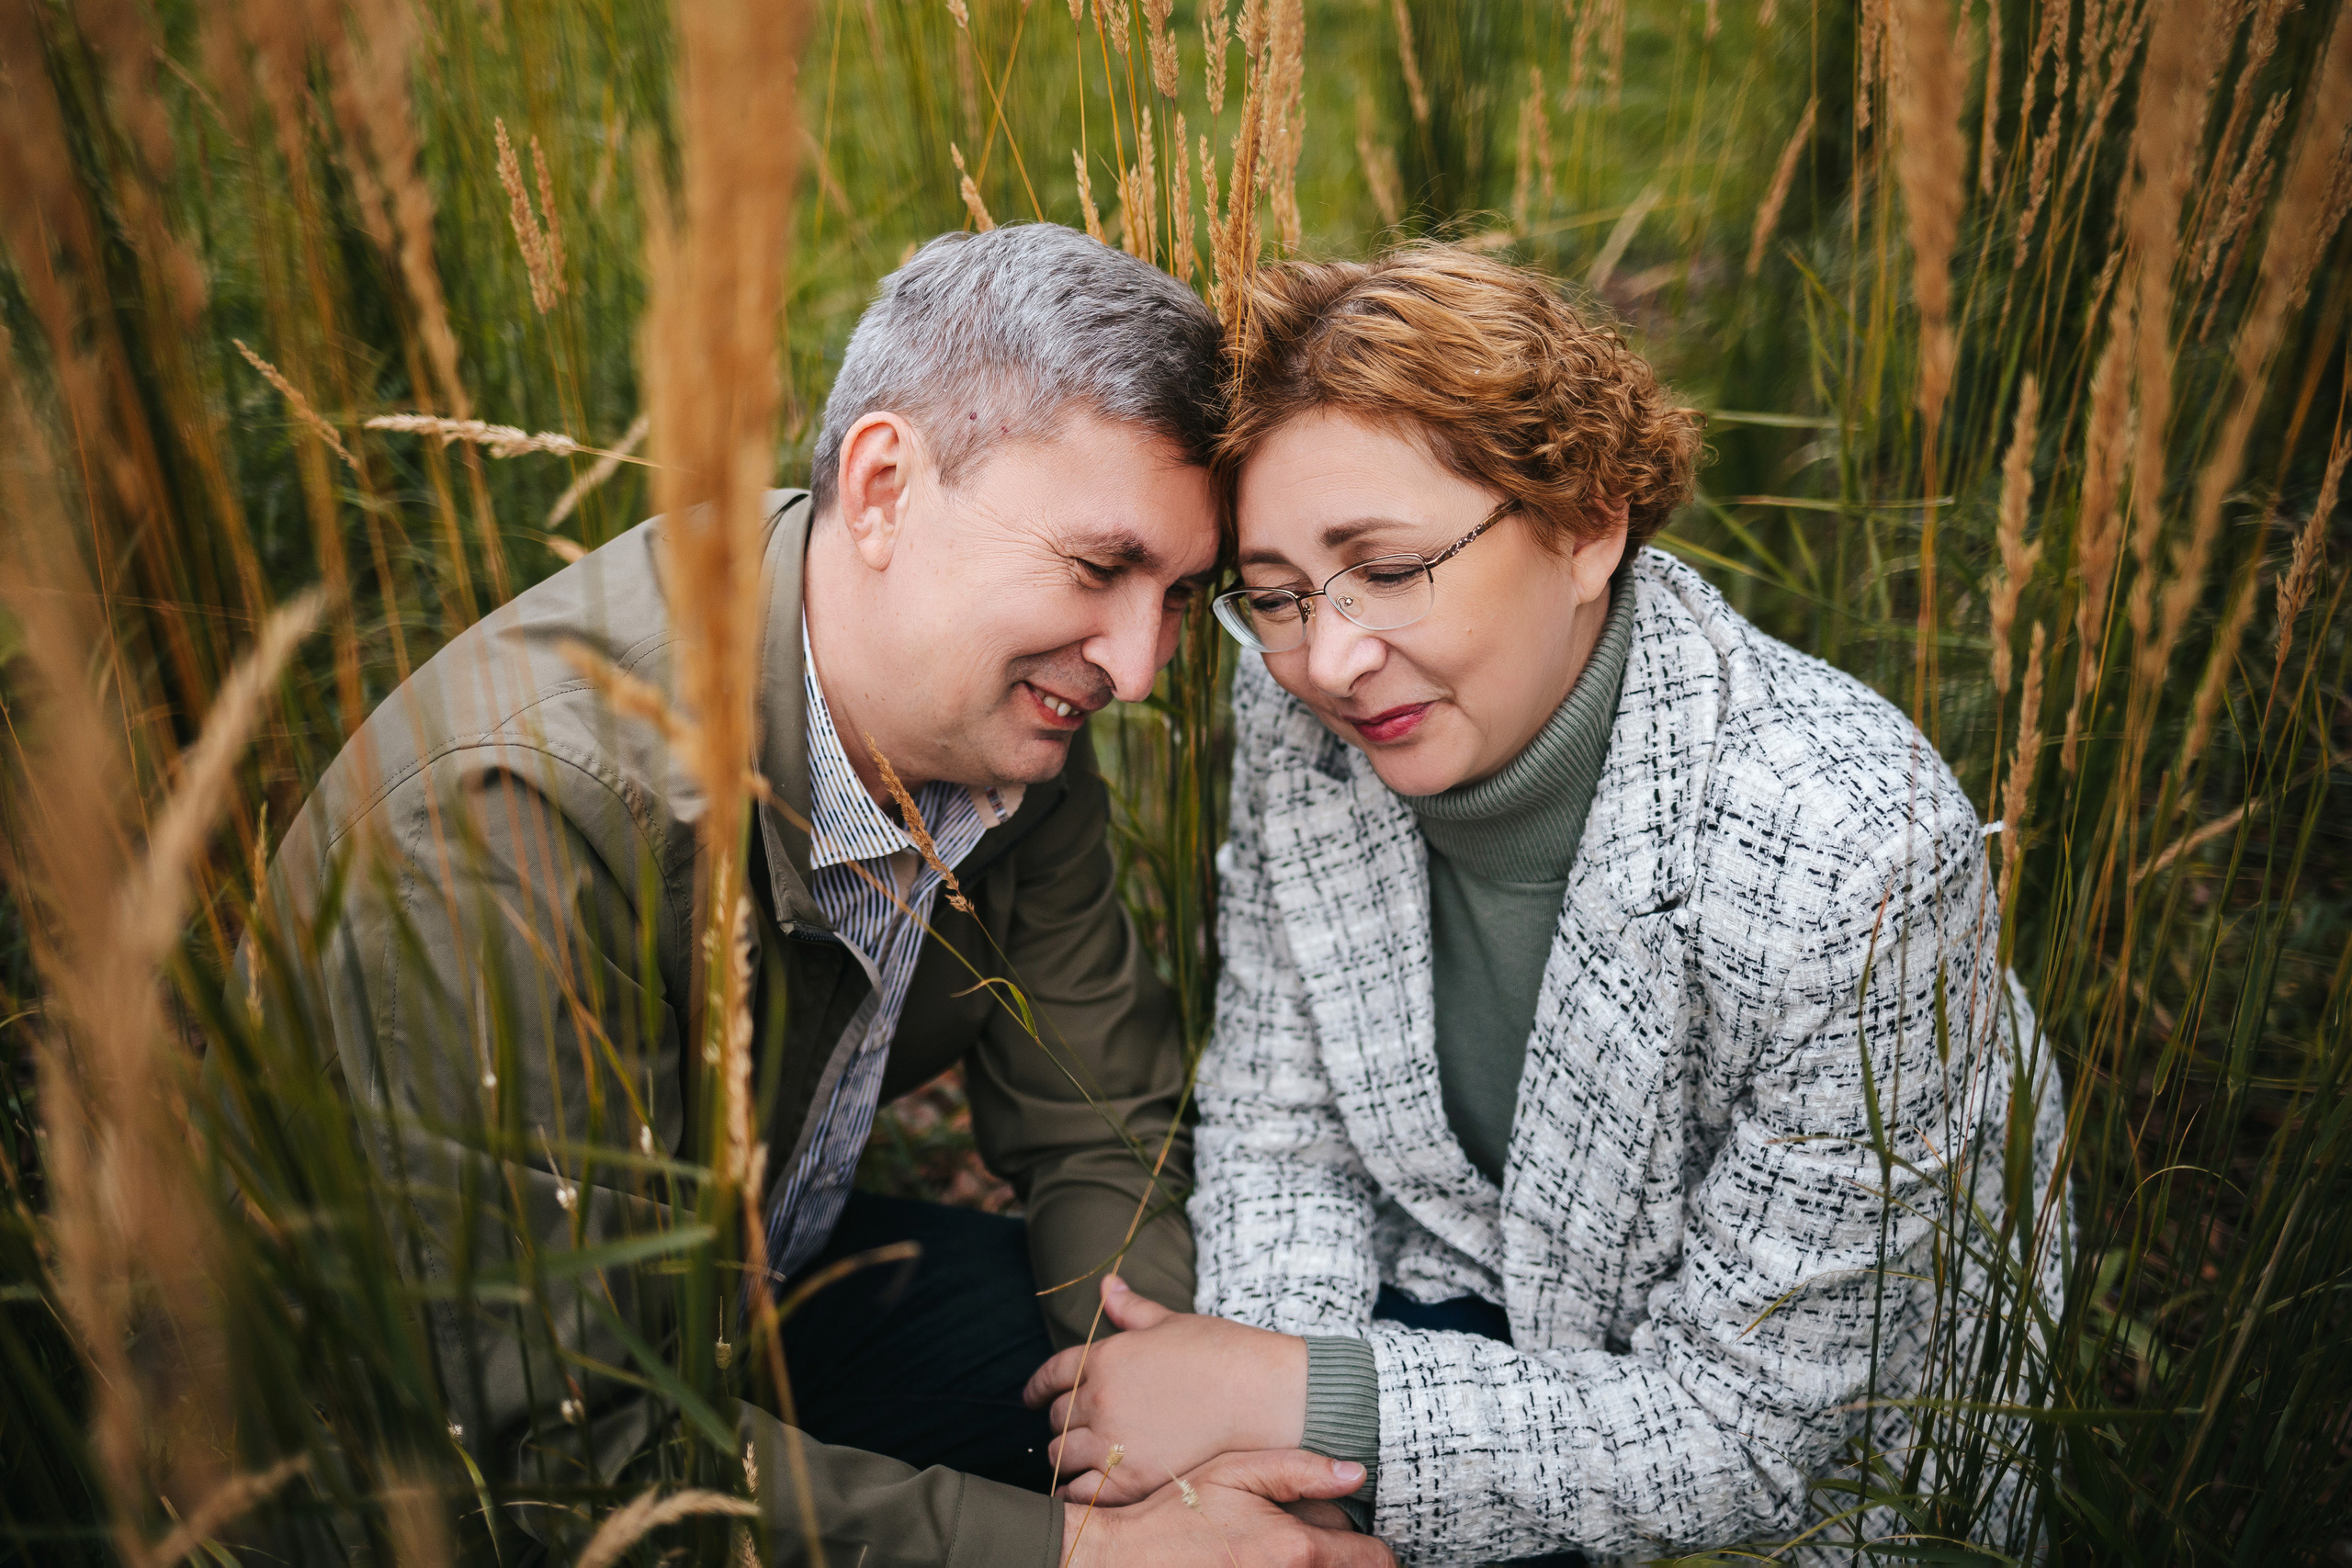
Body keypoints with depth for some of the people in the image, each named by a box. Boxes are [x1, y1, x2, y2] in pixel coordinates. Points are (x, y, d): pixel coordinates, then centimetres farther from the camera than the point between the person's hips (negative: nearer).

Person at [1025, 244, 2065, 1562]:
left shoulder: (1852, 858, -31)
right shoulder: (1300, 717, -15)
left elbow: (1746, 1431, -24)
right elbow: (1282, 1142, -4)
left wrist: (1288, 1400, -28)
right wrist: (1253, 1436, -20)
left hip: (1823, 1454, -3)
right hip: (1474, 1303, 4)